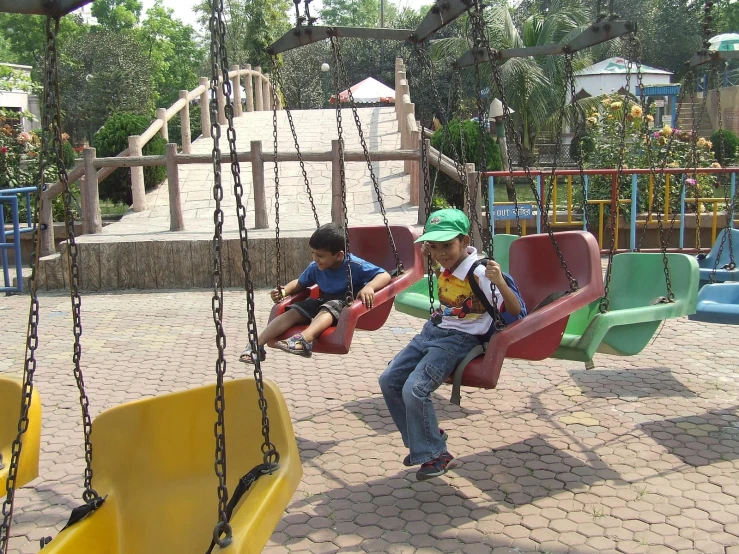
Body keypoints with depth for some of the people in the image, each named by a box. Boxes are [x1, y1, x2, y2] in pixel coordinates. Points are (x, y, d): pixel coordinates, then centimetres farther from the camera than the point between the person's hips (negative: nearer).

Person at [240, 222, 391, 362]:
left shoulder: (354, 266, -19)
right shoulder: (315, 268, -2)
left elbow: (385, 276, -23)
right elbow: (300, 283, 18)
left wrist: (369, 287, -43)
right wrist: (284, 291, -2)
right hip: (323, 301, 6)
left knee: (327, 310, -37)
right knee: (293, 312, -16)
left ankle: (304, 339, -64)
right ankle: (257, 345, -23)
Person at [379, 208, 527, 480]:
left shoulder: (480, 274, -21)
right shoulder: (442, 266, 2)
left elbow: (516, 312, -23)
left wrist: (500, 282, -37)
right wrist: (426, 253, 12)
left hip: (460, 339, -8)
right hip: (432, 331, 8)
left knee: (414, 389, -23)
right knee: (389, 381, 5)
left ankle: (434, 454, -2)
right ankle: (422, 441, 21)